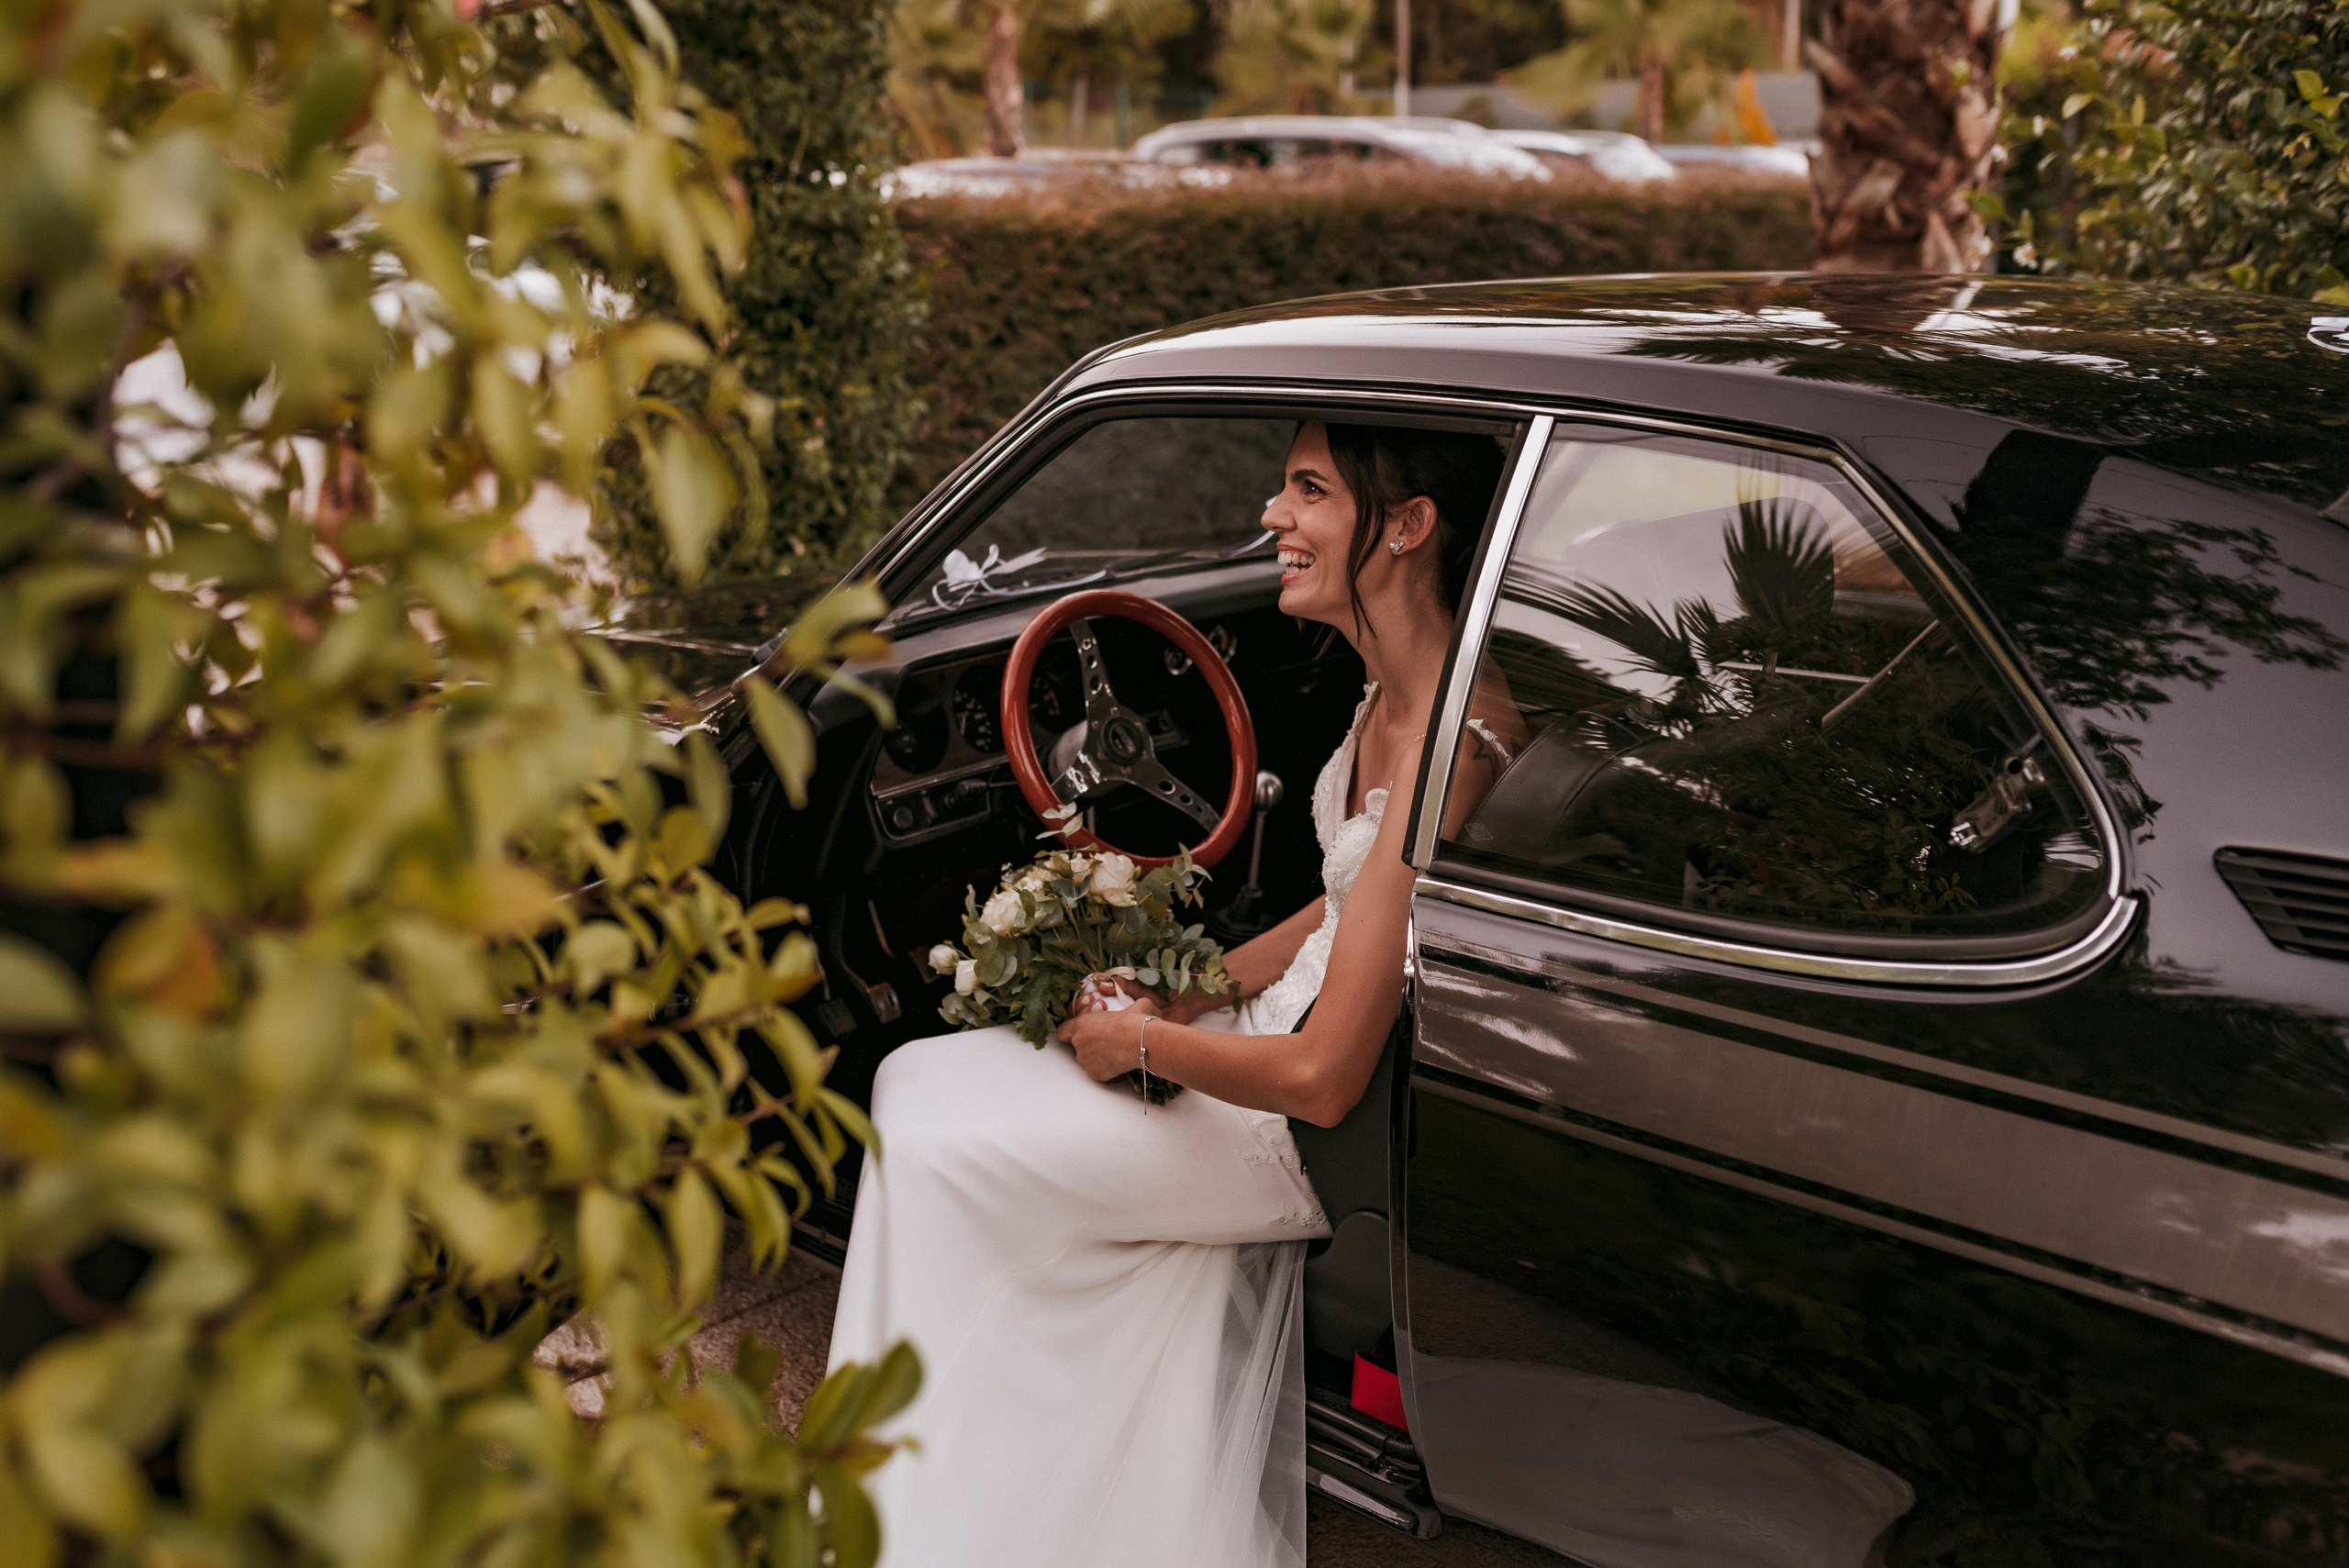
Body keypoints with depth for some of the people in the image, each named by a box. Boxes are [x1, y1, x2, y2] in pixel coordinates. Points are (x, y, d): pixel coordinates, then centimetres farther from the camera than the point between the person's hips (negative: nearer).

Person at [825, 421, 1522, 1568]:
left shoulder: (1454, 750, -30)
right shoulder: (1394, 691, 0)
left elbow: (1322, 1079, -28)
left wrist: (1139, 1042, -12)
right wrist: (1186, 991, 2)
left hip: (1331, 1136, -9)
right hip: (1292, 1023, 9)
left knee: (935, 1141, -4)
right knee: (919, 1079, 5)